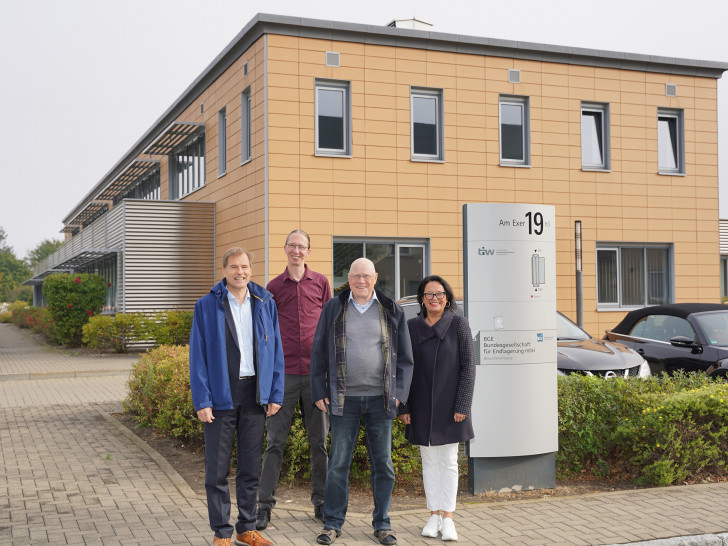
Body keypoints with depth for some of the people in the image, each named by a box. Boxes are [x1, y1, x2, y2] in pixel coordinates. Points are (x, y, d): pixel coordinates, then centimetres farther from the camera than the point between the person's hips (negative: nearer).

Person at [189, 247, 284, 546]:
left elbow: (276, 350, 9)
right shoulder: (207, 305, -2)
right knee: (217, 469, 2)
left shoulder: (265, 303, 7)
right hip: (221, 395, -3)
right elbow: (198, 355, -3)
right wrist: (202, 400, -10)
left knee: (251, 467, 11)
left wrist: (275, 394, 3)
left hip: (255, 394, 3)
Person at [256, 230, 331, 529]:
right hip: (284, 373, -1)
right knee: (275, 440, 0)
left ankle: (320, 502, 18)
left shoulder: (321, 283, 8)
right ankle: (264, 505, 6)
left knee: (319, 440, 7)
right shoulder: (274, 287, 8)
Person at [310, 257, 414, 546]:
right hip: (343, 399, -1)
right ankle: (333, 523, 15)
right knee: (338, 463, 3)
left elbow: (404, 356, 9)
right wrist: (319, 392, 1)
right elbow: (319, 354, 7)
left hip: (380, 398, 1)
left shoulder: (391, 311, 6)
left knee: (383, 463, 7)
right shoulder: (333, 309, 5)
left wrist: (399, 392, 0)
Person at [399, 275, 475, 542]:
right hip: (422, 407, 3)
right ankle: (434, 516, 17)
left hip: (449, 406, -2)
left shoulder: (459, 325, -6)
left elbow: (468, 366, -6)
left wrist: (463, 406, -12)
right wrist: (403, 407, 0)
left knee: (448, 461, 1)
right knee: (429, 461, 9)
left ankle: (448, 519, 7)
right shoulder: (411, 327, 1)